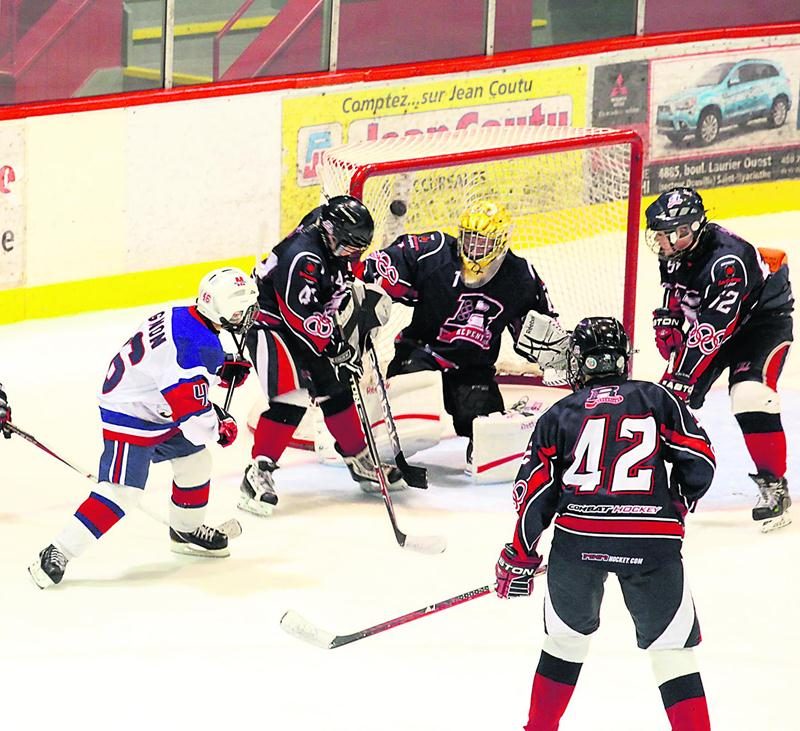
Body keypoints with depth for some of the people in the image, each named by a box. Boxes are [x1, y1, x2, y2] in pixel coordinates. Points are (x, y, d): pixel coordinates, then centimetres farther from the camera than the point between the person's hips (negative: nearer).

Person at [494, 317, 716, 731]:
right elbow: (700, 461, 6)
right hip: (652, 541, -1)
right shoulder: (657, 400, 13)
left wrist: (519, 555, 18)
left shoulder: (559, 415, 14)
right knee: (672, 648, 5)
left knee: (566, 635, 23)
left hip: (578, 539, 1)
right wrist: (677, 504, 25)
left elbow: (536, 492, 9)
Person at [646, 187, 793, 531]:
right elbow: (675, 291, 15)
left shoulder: (726, 259, -35)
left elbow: (712, 330, -38)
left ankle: (774, 486, -18)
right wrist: (667, 323, -3)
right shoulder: (673, 253, -8)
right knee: (673, 397, 1)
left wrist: (682, 375, -40)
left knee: (750, 396, -28)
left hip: (763, 319, -8)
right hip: (707, 320, 8)